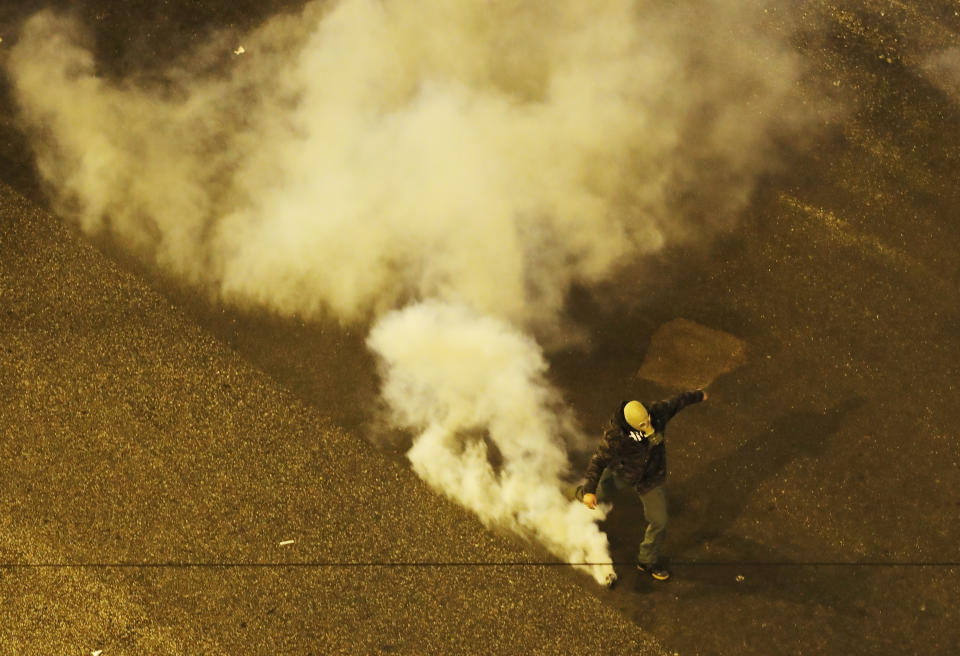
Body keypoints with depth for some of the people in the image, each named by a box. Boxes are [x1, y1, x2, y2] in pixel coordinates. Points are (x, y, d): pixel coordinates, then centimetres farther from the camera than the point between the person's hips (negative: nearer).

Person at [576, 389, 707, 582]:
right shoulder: (615, 436, -37)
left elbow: (676, 403, -4)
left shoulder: (657, 413, -25)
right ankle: (582, 493, 63)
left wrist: (697, 395, 14)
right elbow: (599, 461, -30)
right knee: (600, 496, 23)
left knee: (659, 522, 4)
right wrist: (589, 491, -36)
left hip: (650, 478, 3)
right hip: (621, 474, -3)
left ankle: (647, 560, 29)